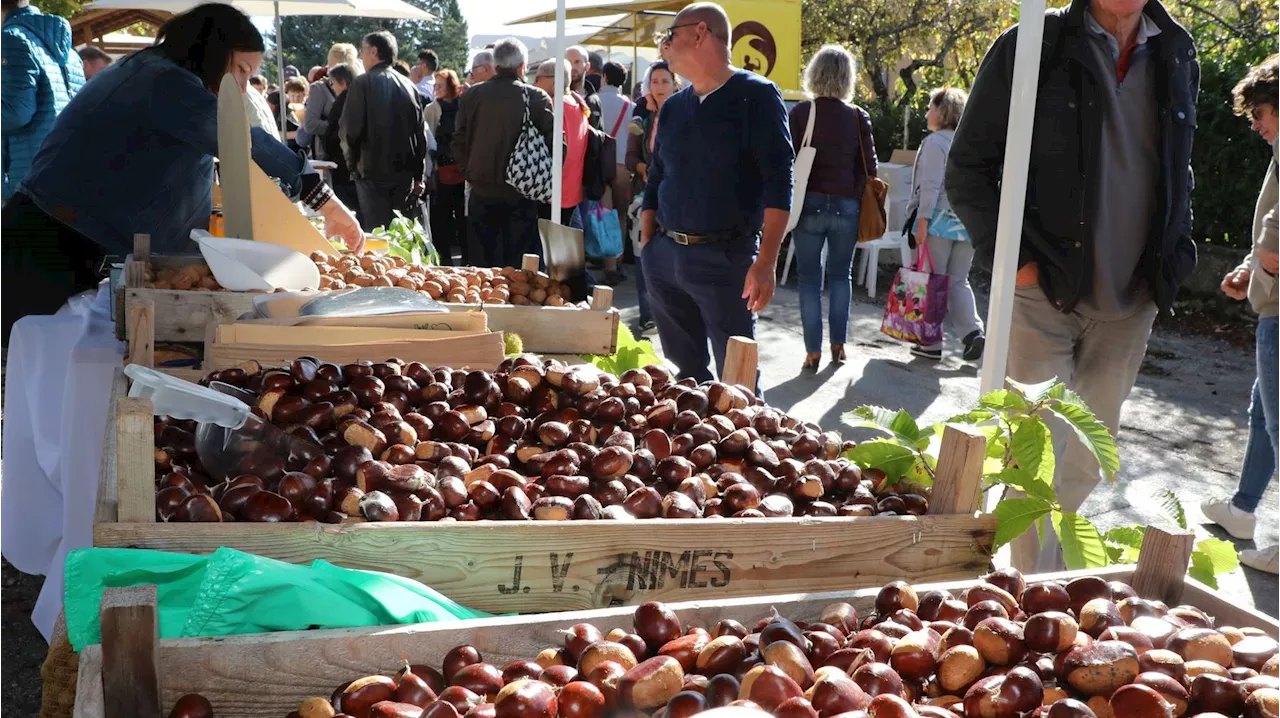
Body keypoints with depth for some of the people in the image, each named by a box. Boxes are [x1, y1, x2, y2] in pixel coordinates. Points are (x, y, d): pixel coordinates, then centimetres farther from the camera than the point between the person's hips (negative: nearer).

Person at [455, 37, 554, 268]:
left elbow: (459, 142, 4)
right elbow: (552, 142, -9)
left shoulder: (471, 96, 1)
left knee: (484, 264, 9)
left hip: (482, 191, 2)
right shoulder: (536, 98, -7)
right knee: (520, 265, 4)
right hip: (521, 196, -2)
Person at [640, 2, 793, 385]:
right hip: (664, 257, 6)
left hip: (726, 258, -6)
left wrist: (766, 262, -20)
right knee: (683, 371, 13)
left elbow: (778, 181, -13)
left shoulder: (756, 96, -6)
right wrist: (646, 246, 11)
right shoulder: (673, 107, 13)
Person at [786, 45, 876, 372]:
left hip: (809, 205, -1)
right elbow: (869, 167, 1)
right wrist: (858, 199, 15)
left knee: (809, 277, 5)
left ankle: (813, 351, 5)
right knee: (841, 274, 16)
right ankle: (838, 345, 18)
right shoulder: (858, 117, -1)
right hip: (846, 207, 2)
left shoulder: (800, 112, -5)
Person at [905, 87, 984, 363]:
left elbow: (931, 185, -14)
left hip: (939, 220, -6)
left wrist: (923, 219, -14)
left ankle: (931, 344, 5)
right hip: (967, 223, 6)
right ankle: (973, 332, -6)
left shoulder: (935, 141, -7)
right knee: (958, 281, 13)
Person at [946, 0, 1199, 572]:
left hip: (1130, 304, 5)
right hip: (1044, 293, -5)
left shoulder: (1178, 58, 7)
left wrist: (1173, 258, 7)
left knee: (1088, 461, 14)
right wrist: (1013, 258, -13)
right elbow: (967, 170, -4)